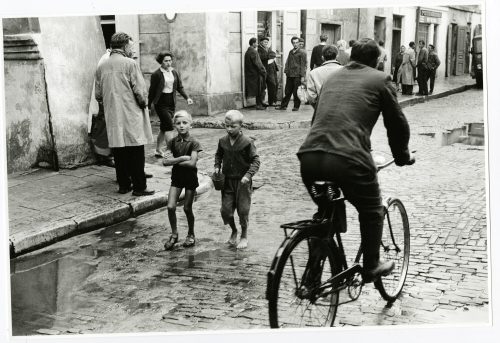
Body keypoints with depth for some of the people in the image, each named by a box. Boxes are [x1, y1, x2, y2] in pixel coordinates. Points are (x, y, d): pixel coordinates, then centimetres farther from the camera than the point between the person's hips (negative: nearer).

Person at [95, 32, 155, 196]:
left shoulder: (101, 67, 7)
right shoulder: (130, 63, -10)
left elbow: (98, 95, 11)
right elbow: (140, 91, -12)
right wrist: (144, 104, 6)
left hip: (112, 117, 5)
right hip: (131, 115, -5)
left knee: (119, 153, 11)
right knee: (136, 153, 0)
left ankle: (123, 185, 16)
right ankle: (139, 187, 2)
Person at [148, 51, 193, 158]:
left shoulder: (175, 73, 8)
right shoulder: (156, 74, -8)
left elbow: (180, 87, 11)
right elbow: (152, 91, -5)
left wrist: (187, 97, -4)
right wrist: (148, 106, -2)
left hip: (171, 102, 6)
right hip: (161, 102, -6)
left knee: (164, 127, 13)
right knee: (169, 126, -14)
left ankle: (158, 150, 26)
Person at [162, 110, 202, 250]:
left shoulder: (193, 143, -12)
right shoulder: (173, 142, 0)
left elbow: (192, 163, -22)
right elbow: (165, 161, -9)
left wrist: (173, 160, -14)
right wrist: (182, 158, -20)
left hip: (190, 178, -3)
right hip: (176, 177, 3)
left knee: (187, 208, 6)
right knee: (170, 207, -7)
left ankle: (191, 234, 27)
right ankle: (174, 234, 12)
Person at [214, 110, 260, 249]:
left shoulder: (247, 142, -12)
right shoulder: (223, 141, 2)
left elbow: (255, 161, -10)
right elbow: (219, 155, 20)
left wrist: (248, 175, -21)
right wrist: (217, 166, 3)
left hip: (242, 181, -4)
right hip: (227, 180, 4)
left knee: (243, 210, 2)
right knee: (225, 210, 2)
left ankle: (244, 235, 24)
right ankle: (234, 231, 29)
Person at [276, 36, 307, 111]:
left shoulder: (302, 52, -4)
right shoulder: (291, 52, 16)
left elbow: (304, 65, -7)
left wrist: (302, 76, -12)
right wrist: (286, 72, 10)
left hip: (298, 76, -6)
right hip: (290, 75, 6)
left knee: (296, 92, -1)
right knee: (287, 91, 7)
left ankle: (296, 106, 10)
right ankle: (283, 105, 12)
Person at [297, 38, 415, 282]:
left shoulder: (333, 77, 27)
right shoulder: (380, 80, 12)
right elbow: (397, 123, 16)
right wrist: (402, 157, 33)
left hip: (309, 156, 5)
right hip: (349, 159, -5)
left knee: (324, 211, 31)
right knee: (372, 213, 21)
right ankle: (371, 267, 28)